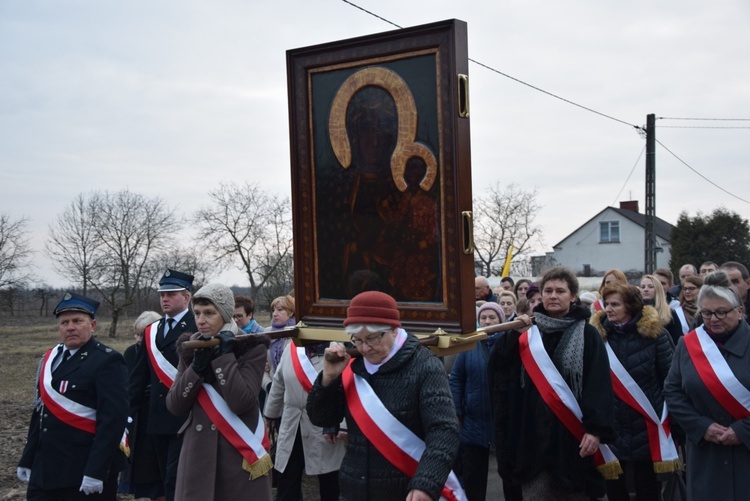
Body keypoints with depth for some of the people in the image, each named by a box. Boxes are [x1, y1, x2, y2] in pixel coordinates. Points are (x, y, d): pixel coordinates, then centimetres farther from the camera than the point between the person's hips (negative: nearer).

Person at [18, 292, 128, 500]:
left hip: (84, 473, -7)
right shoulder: (50, 358, 11)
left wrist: (96, 472, -24)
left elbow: (113, 419, -20)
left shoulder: (107, 361, -13)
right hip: (44, 471, 7)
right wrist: (27, 460, 16)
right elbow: (40, 412, 16)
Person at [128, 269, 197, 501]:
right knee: (168, 480, 15)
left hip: (186, 418, -7)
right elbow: (139, 376, 14)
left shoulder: (199, 327, -8)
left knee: (176, 482, -7)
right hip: (158, 419, 7)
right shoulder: (151, 332, 14)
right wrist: (127, 411, 9)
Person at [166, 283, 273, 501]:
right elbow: (174, 406, -1)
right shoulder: (191, 349, 8)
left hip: (241, 452, -3)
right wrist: (197, 367, -12)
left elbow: (241, 403, -19)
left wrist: (225, 357, -17)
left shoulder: (252, 348, -5)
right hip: (197, 452, 4)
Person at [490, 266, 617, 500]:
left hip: (572, 434, -2)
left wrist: (596, 429, -17)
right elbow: (500, 374, 0)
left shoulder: (587, 335, 0)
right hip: (533, 433, 2)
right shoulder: (526, 332, 8)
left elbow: (600, 386, -8)